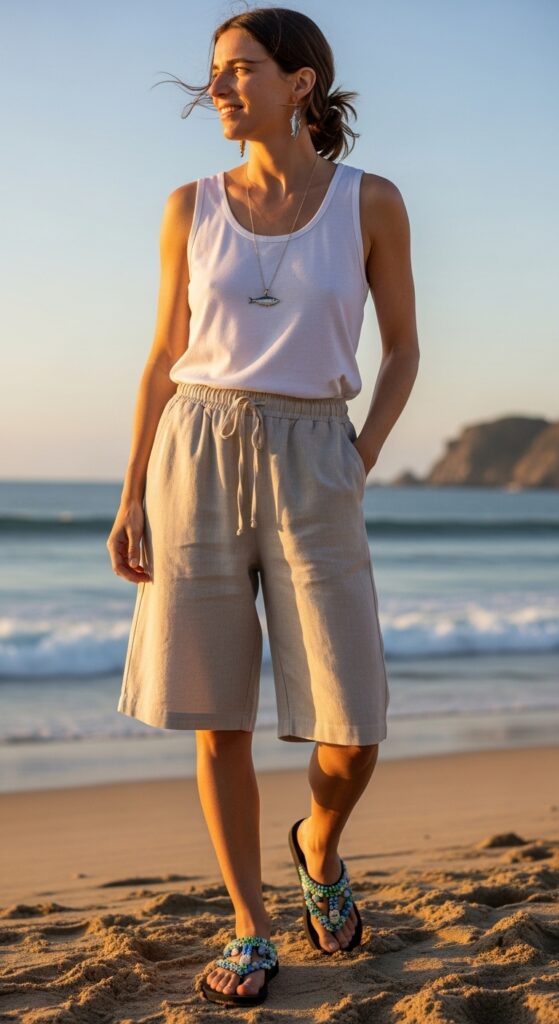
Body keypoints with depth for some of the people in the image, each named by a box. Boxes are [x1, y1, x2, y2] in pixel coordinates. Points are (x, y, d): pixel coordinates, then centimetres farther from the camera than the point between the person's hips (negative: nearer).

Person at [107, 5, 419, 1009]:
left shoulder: (372, 201, 0)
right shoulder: (192, 207, 5)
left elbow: (402, 348, 9)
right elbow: (166, 356, 8)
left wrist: (360, 468, -2)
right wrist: (130, 498, 2)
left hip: (310, 472, -1)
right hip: (197, 461, 1)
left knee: (353, 731, -6)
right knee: (218, 721, 1)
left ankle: (317, 848, 29)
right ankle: (250, 933, 17)